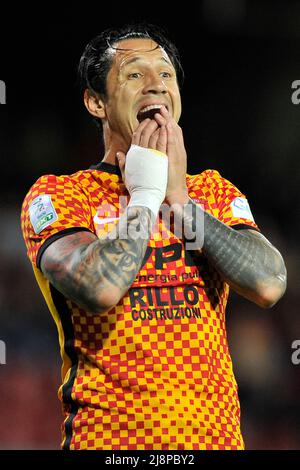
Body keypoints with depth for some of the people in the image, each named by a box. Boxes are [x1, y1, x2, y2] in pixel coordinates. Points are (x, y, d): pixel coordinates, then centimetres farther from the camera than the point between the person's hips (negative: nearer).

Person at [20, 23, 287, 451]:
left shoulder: (215, 191, 11)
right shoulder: (56, 195, -1)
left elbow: (270, 285, -6)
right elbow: (100, 287, -21)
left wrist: (180, 199, -7)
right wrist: (145, 195, -8)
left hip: (215, 435, 4)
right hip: (110, 437, -4)